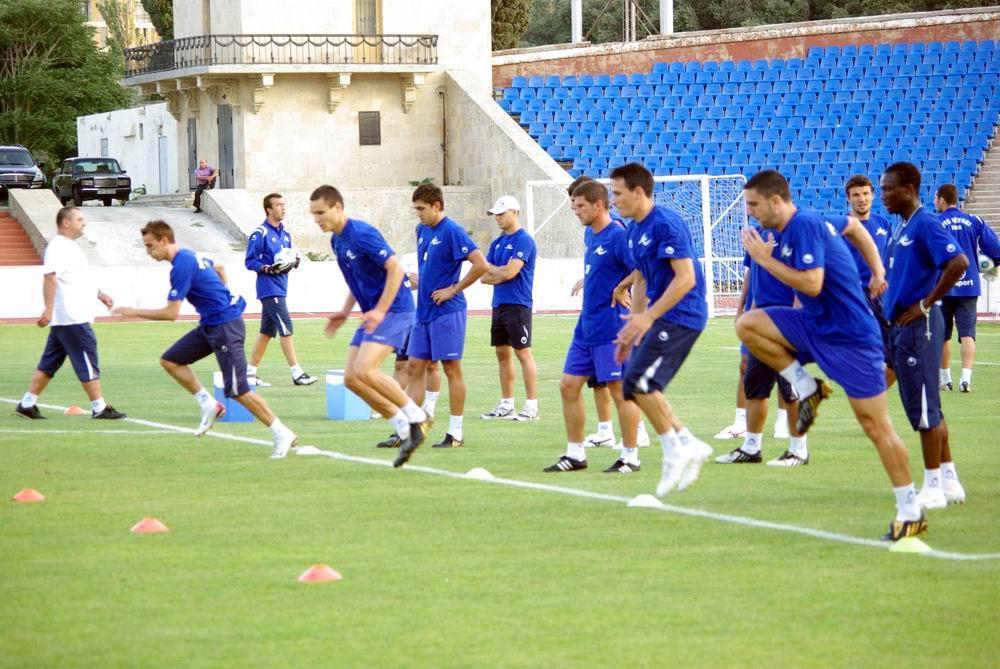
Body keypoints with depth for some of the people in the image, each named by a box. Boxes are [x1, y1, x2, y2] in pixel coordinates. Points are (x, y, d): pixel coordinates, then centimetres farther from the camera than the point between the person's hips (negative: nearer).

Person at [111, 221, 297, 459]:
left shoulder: (181, 267, -20)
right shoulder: (190, 256, 11)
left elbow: (171, 313, -22)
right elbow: (219, 268, 32)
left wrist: (134, 312, -13)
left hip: (226, 327, -10)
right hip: (210, 325, 10)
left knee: (237, 390, -9)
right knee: (170, 360, 8)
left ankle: (282, 435, -2)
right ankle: (209, 405, 11)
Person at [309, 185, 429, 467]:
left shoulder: (362, 234, -17)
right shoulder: (337, 241, 12)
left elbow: (395, 269, -21)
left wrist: (380, 311, -24)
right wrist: (346, 311, 15)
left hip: (394, 309, -10)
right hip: (372, 313, 10)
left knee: (364, 370, -23)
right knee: (351, 378, 1)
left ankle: (415, 417, -7)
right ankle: (404, 430, 8)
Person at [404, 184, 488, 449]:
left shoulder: (452, 232, -14)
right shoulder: (422, 230, 11)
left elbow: (480, 265, -21)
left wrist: (453, 290, -16)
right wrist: (420, 283, 12)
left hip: (447, 311, -8)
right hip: (424, 310, 8)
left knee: (452, 369, -2)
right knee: (415, 367, 7)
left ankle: (455, 434, 3)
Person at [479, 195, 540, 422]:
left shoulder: (523, 241, -10)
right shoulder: (497, 243, 15)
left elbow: (509, 272, -18)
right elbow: (484, 276, 12)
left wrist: (490, 268, 0)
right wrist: (500, 274, -7)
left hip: (517, 306, -9)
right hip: (499, 305, 9)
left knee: (523, 353, -7)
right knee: (503, 354, 10)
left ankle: (532, 406, -5)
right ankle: (506, 405, 16)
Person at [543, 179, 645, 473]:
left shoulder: (618, 236, -15)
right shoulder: (590, 234, 12)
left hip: (610, 329, -9)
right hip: (586, 326, 9)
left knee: (620, 389, -3)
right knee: (569, 385, 8)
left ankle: (630, 457, 6)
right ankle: (575, 454, 15)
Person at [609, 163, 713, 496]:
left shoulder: (666, 224, -16)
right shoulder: (635, 230, 13)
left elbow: (686, 278, -22)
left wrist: (648, 317, -24)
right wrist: (632, 328, 21)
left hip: (681, 315, -10)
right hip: (661, 317, 10)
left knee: (638, 382, -16)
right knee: (642, 387, 6)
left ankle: (674, 451, -4)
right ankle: (689, 444, 13)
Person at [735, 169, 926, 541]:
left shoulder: (804, 227, -20)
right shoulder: (812, 222, 9)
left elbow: (812, 284, -28)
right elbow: (852, 226, 26)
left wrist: (765, 259, -18)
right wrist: (877, 270, 22)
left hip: (850, 336, -10)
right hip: (817, 325, 10)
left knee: (874, 423, -5)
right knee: (748, 325, -5)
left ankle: (910, 512, 2)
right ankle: (807, 389, 4)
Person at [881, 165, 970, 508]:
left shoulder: (926, 224, -14)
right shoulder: (900, 229, 14)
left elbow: (959, 262, -26)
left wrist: (926, 303, -20)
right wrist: (891, 317, 16)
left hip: (918, 326, -10)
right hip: (901, 326, 10)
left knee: (924, 408, -5)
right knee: (924, 408, 14)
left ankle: (933, 487, 1)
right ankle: (949, 481, 21)